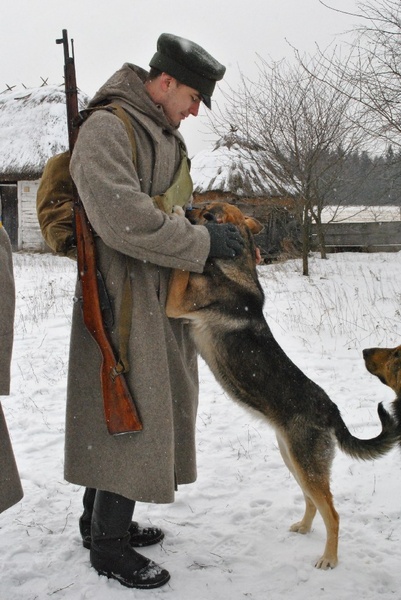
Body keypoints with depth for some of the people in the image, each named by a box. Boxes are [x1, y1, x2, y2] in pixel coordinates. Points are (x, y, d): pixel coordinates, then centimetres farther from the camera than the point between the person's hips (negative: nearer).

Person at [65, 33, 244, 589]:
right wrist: (202, 242, -19)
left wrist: (214, 233, 9)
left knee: (146, 409, 15)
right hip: (124, 298, -10)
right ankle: (108, 544, 11)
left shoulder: (167, 137, 18)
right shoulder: (107, 127, -13)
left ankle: (102, 518, 30)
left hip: (162, 298, 10)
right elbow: (123, 218, -25)